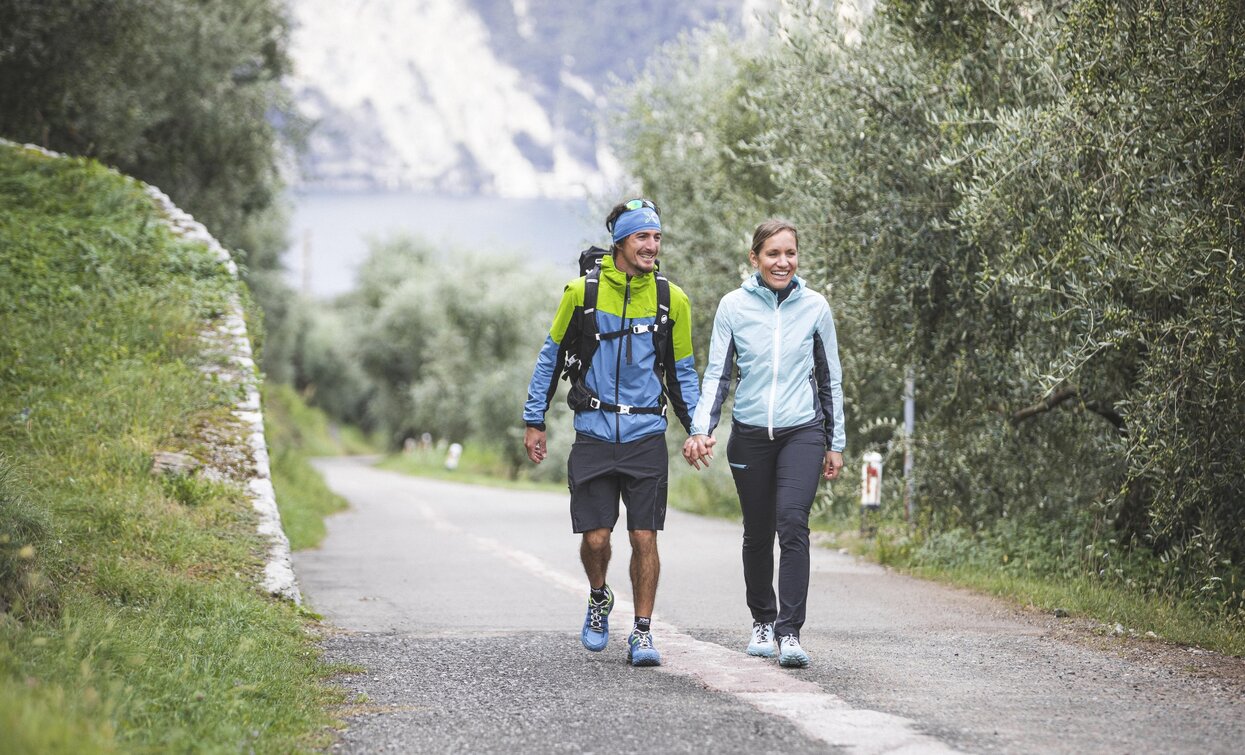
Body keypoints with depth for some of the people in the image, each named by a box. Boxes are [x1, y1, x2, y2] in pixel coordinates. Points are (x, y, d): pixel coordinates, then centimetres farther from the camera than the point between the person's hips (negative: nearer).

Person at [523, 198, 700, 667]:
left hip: (647, 437, 1)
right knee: (595, 537, -1)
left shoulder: (671, 300, 2)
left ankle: (642, 633, 7)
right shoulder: (582, 292, -2)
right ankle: (599, 601, 29)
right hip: (593, 435, -1)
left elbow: (682, 372, 13)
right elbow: (551, 356, 8)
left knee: (645, 537, -4)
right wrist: (534, 422, 8)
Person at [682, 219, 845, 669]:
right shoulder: (733, 306, 0)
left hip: (802, 432, -1)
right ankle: (762, 621, 29)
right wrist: (701, 429, -12)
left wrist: (836, 443, 10)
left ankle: (789, 632, -19)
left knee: (792, 523, -18)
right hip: (750, 435, 1)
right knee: (757, 534, 9)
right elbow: (717, 374, 2)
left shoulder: (814, 307, 2)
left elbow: (830, 379, 10)